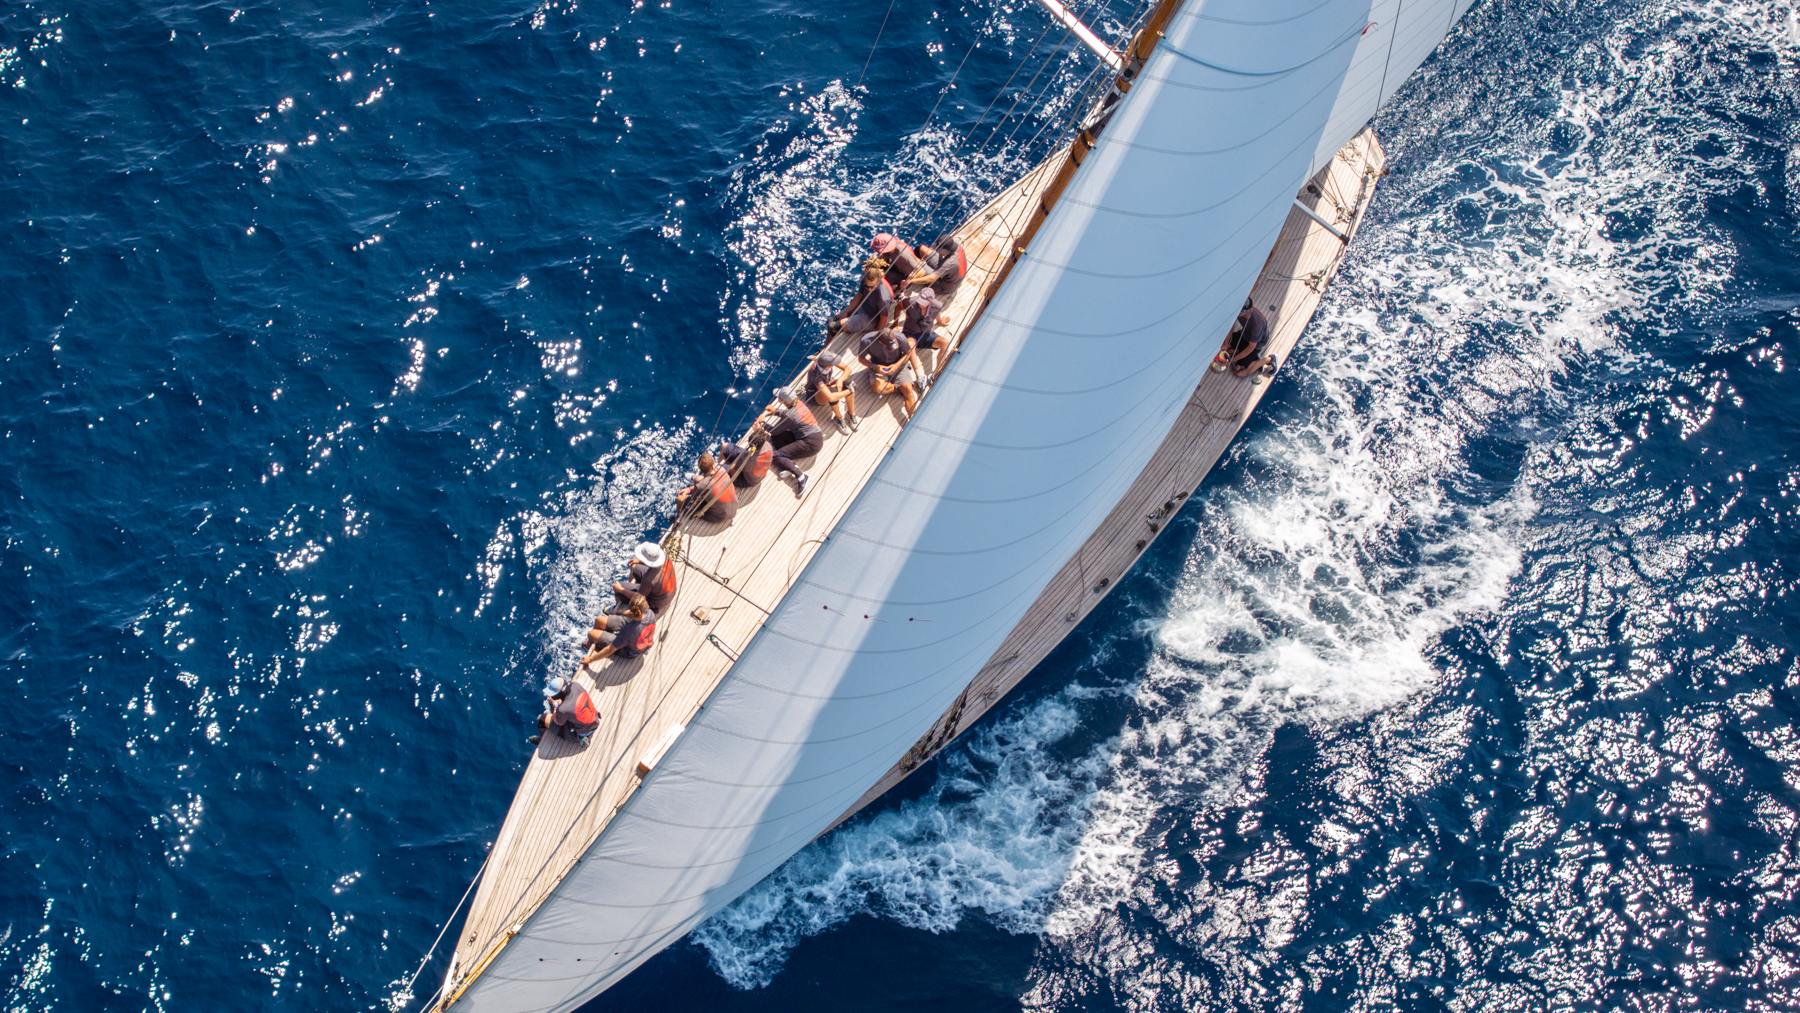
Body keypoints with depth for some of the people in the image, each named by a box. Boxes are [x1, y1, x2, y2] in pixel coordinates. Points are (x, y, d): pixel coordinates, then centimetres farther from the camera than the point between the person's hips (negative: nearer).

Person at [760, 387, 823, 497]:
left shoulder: (790, 416, -21)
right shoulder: (797, 403, 0)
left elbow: (774, 431, -11)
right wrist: (774, 411, 5)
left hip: (811, 444, -9)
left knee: (776, 456, -13)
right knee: (776, 438, 9)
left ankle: (799, 477, -19)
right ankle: (790, 466, -3)